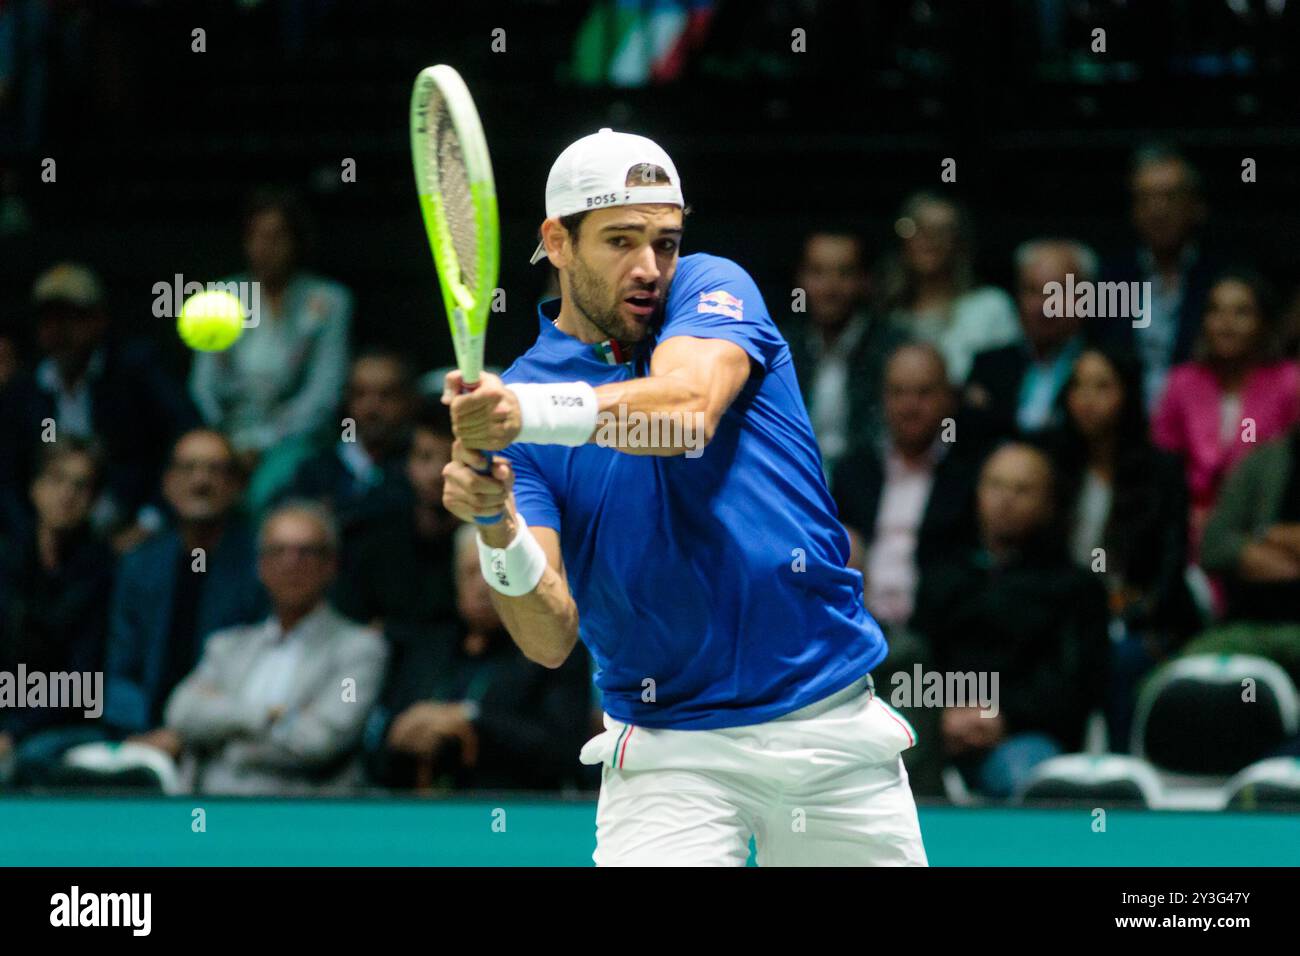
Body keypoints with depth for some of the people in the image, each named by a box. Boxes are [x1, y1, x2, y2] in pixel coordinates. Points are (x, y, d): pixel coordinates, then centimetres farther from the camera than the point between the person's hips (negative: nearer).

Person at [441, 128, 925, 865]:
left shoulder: (713, 288, -1)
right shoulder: (512, 400, -1)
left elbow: (688, 407, -26)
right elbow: (552, 637, -10)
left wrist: (534, 412, -41)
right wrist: (498, 533, -30)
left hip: (836, 719, 1)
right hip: (668, 750, -1)